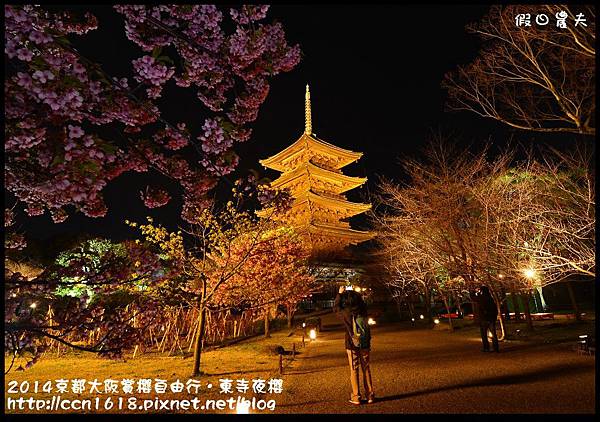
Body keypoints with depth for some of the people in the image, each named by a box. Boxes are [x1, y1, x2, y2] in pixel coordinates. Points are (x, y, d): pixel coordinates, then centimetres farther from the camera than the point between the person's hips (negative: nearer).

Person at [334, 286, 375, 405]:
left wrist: (340, 293, 13)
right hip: (365, 345, 3)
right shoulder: (363, 311, -7)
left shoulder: (346, 313, -13)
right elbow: (362, 302, 17)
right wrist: (352, 293, 19)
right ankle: (370, 395, 21)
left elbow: (336, 307, 7)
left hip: (352, 346, -3)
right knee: (366, 369, 14)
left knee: (354, 370, 8)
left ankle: (356, 397, 13)